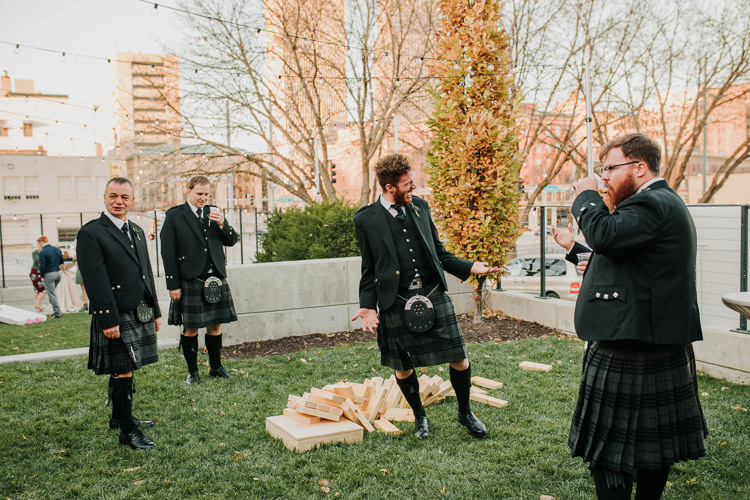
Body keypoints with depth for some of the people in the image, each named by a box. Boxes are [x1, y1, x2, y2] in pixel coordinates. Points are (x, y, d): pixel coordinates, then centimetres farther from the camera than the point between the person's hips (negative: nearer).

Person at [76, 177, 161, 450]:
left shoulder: (137, 232, 16)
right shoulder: (90, 233, -9)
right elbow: (96, 281, -15)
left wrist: (155, 311, 17)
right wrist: (108, 320, -19)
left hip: (140, 313, 7)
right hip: (117, 315, -7)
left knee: (127, 369, 16)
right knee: (122, 372, -3)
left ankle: (120, 417, 32)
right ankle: (127, 430, 6)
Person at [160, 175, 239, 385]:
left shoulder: (214, 212, 11)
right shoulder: (174, 216, -2)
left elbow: (232, 240, 10)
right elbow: (168, 253, -5)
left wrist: (222, 224, -10)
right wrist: (173, 285, -9)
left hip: (216, 279, 4)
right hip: (190, 281, -4)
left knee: (215, 325, 11)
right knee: (191, 328, 3)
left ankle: (216, 367, 26)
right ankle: (192, 372, 18)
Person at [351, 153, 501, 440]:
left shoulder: (419, 207, 8)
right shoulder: (366, 219, -3)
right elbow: (369, 270, 4)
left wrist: (470, 267, 4)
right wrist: (368, 306, -5)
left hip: (434, 296, 3)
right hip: (396, 305, -2)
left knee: (459, 359, 5)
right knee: (402, 367, 8)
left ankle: (465, 413, 30)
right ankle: (420, 417, 34)